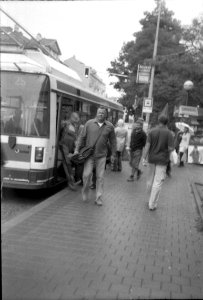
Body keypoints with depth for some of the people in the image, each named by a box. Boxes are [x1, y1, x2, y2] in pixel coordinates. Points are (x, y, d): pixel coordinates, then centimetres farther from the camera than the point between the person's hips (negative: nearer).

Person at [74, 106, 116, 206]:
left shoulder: (110, 126, 0)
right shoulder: (89, 123, -2)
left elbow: (113, 141, 8)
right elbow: (82, 137, 3)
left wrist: (113, 154, 9)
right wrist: (77, 149, 2)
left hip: (101, 156, 1)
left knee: (100, 177, 3)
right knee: (87, 174, -9)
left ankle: (99, 198, 14)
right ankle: (85, 191, 19)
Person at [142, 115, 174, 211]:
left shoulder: (152, 131, -2)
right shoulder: (169, 133, -7)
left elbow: (147, 145, -9)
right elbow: (171, 148, -12)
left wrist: (144, 158, -6)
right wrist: (166, 150, 10)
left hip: (152, 159, 2)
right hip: (162, 160, -2)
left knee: (150, 179, 17)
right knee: (158, 182, 0)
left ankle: (152, 199, 33)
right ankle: (152, 204, 2)